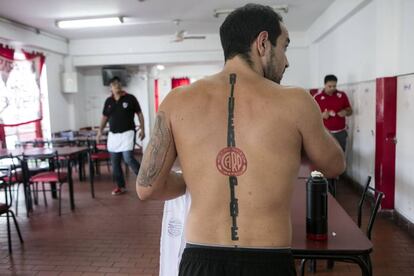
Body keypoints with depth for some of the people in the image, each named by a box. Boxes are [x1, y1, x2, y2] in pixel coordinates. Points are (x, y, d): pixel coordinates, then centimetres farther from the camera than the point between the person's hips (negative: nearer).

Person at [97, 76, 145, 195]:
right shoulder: (108, 101, 9)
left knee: (128, 158, -18)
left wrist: (142, 129, -6)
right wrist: (100, 131, 8)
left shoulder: (130, 98, -2)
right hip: (113, 135, 5)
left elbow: (139, 114, 1)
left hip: (127, 133, -5)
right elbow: (105, 117, 17)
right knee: (115, 163, 6)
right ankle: (121, 186, 18)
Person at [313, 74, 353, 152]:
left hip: (340, 133, 3)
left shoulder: (342, 95, 5)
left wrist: (345, 112, -11)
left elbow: (350, 110, 12)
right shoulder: (318, 97, -2)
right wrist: (322, 115, -20)